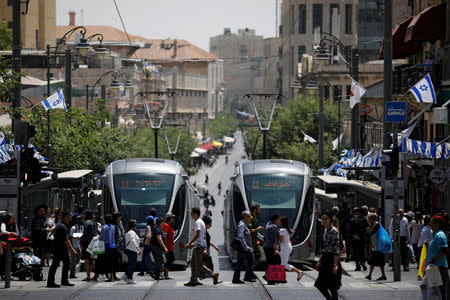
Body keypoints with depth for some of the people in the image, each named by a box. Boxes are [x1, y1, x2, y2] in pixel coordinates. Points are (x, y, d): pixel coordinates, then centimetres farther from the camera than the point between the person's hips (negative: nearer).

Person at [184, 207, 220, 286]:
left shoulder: (198, 222, -14)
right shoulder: (201, 222, 17)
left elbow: (197, 235, -21)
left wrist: (189, 243, -17)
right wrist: (193, 243, 20)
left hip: (199, 246, -10)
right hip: (198, 245, 10)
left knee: (199, 265, -7)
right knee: (193, 263, 13)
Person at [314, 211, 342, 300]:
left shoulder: (334, 231, -13)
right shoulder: (326, 230, 13)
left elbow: (336, 249, -18)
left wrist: (335, 265, -23)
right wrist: (319, 262, 21)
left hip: (332, 259, -9)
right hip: (325, 260, 9)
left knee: (332, 287, -3)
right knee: (320, 285, 8)